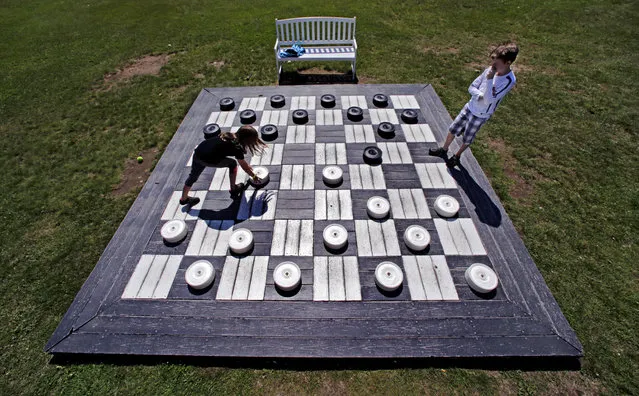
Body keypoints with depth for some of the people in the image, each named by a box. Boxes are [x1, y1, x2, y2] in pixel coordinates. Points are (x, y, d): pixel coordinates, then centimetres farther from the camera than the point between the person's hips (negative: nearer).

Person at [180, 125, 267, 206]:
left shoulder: (230, 136, 14)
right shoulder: (237, 147, -8)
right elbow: (243, 166, 4)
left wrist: (247, 165, 38)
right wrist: (254, 176, 16)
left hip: (197, 154, 7)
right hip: (210, 160, -7)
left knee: (193, 175, 25)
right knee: (232, 163, 13)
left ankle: (184, 199, 45)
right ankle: (233, 190, 25)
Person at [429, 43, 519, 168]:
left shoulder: (509, 80, -24)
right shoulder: (489, 70, -8)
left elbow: (489, 100, -32)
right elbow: (471, 87, -4)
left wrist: (489, 78, -34)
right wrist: (482, 96, -22)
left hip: (480, 116, -5)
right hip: (469, 107, 5)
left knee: (467, 139, 12)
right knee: (453, 130, 13)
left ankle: (457, 156, 37)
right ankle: (444, 150, 36)